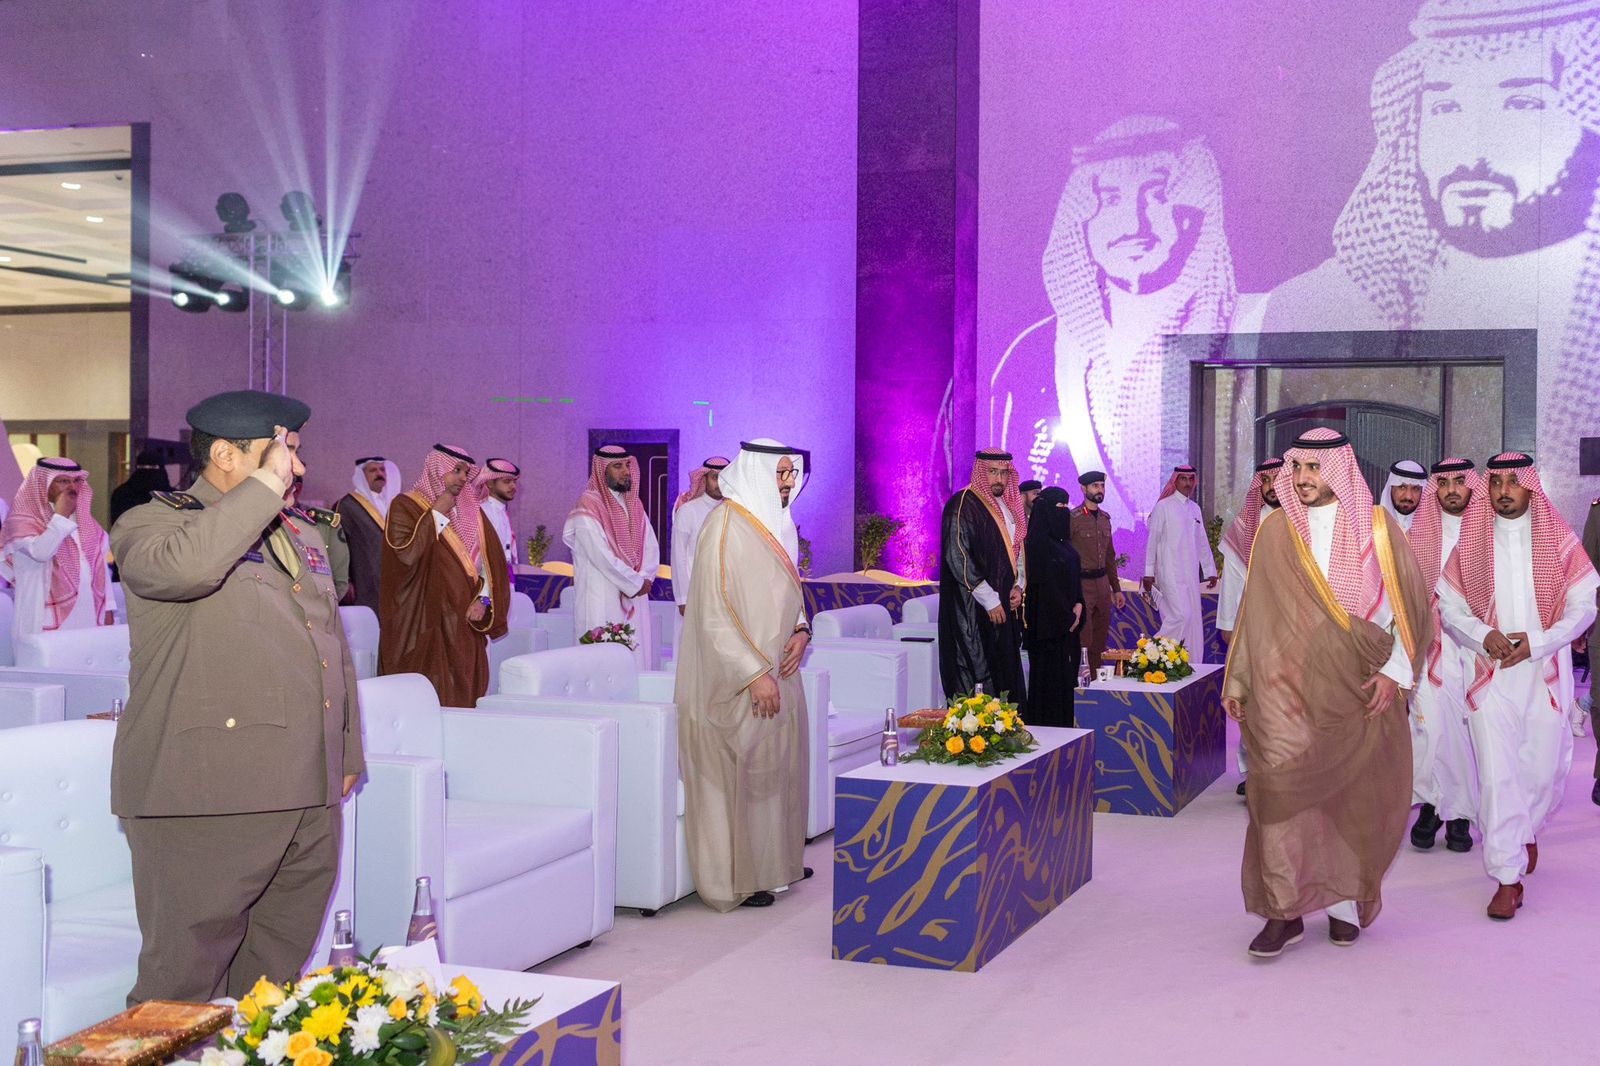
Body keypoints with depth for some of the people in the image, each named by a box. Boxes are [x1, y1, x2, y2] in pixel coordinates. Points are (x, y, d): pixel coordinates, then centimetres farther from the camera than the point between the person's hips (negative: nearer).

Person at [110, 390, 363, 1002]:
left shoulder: (286, 537, 22)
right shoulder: (150, 524, -2)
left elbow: (332, 646, 27)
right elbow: (187, 564, -28)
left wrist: (346, 756, 23)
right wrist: (266, 483, -18)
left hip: (308, 798, 7)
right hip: (206, 796, -7)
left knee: (276, 970, 13)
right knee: (188, 976, -3)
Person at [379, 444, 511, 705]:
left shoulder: (471, 509, 15)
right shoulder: (405, 506, -1)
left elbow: (491, 559, 12)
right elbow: (406, 554, -17)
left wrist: (483, 599, -2)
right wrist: (438, 514, -12)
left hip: (465, 622, 5)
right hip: (424, 624, -5)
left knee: (463, 694, 3)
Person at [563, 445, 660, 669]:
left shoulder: (634, 505, 15)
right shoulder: (588, 507, -8)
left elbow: (651, 547, 9)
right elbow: (602, 555, -16)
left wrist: (645, 578, -8)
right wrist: (636, 583, -12)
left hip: (634, 598, 7)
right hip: (602, 600, -7)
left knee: (637, 656, 4)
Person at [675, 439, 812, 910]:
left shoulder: (776, 523, 9)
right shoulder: (725, 528, -18)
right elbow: (714, 613, -22)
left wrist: (800, 631, 0)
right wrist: (754, 674, -24)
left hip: (775, 671, 9)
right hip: (737, 681, -9)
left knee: (779, 765, 15)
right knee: (742, 772, -1)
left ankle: (776, 861, 30)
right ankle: (735, 880, 11)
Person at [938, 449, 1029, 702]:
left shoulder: (1008, 506, 14)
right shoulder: (963, 505, -11)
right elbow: (957, 557, -18)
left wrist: (1018, 585, 3)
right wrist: (990, 601, -18)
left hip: (1003, 604, 8)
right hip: (973, 610, -8)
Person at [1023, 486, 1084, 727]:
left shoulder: (1062, 542, 14)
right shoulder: (1039, 542, -14)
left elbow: (1074, 578, 16)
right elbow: (1045, 583, -18)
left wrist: (1078, 605, 0)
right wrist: (1066, 616, -14)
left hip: (1066, 618, 9)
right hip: (1048, 622, -9)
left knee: (1066, 671, 10)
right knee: (1050, 671, -4)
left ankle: (1064, 724, 16)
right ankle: (1048, 724, 2)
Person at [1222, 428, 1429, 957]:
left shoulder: (1376, 527, 4)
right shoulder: (1275, 531, 7)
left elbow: (1408, 602, 3)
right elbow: (1255, 611, 11)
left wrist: (1393, 670, -7)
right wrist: (1237, 681, 10)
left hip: (1358, 688, 0)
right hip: (1288, 685, 0)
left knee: (1355, 796, 4)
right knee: (1280, 780, -14)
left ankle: (1344, 899, 22)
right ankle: (1284, 910, -10)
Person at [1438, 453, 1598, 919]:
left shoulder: (1558, 539, 3)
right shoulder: (1471, 540, 5)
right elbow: (1449, 604, 7)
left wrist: (1536, 642, -12)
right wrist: (1484, 635, -11)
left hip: (1545, 672, 0)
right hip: (1490, 673, 0)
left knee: (1545, 770, 5)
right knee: (1497, 775, -7)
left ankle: (1527, 830, 38)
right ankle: (1508, 879, -1)